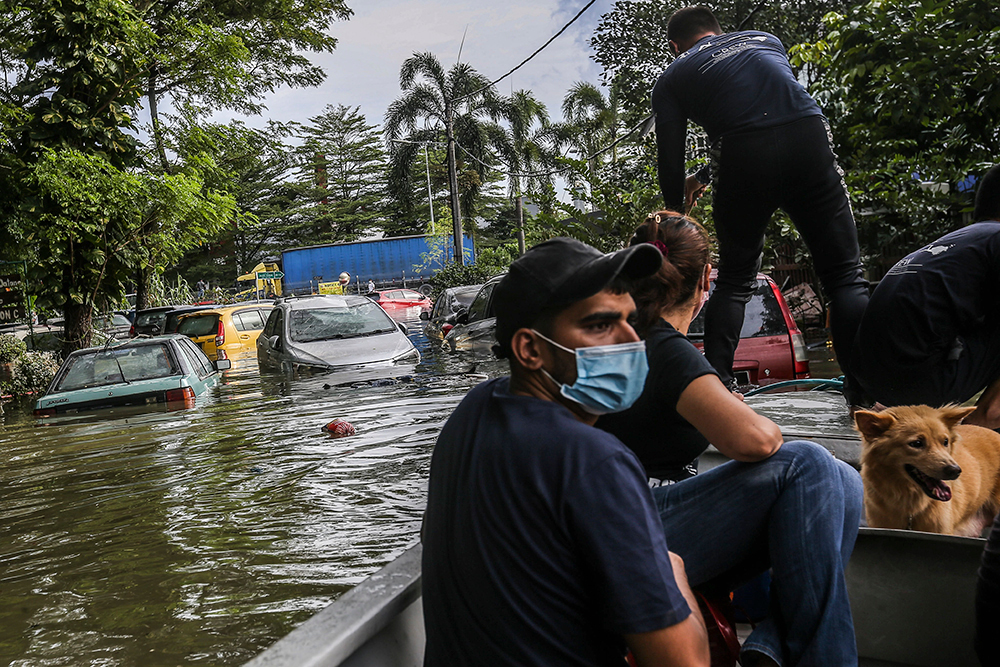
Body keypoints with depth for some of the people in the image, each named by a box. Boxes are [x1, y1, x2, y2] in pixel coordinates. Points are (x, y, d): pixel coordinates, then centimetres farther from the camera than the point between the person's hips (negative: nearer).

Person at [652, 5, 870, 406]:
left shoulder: (673, 78, 21)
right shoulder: (766, 40, 33)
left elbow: (669, 158, 15)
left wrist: (677, 212, 32)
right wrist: (705, 178, 43)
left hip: (744, 158, -1)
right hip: (810, 137, 2)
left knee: (733, 282, 16)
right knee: (844, 274, 7)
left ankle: (716, 386, 8)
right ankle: (867, 391, -1)